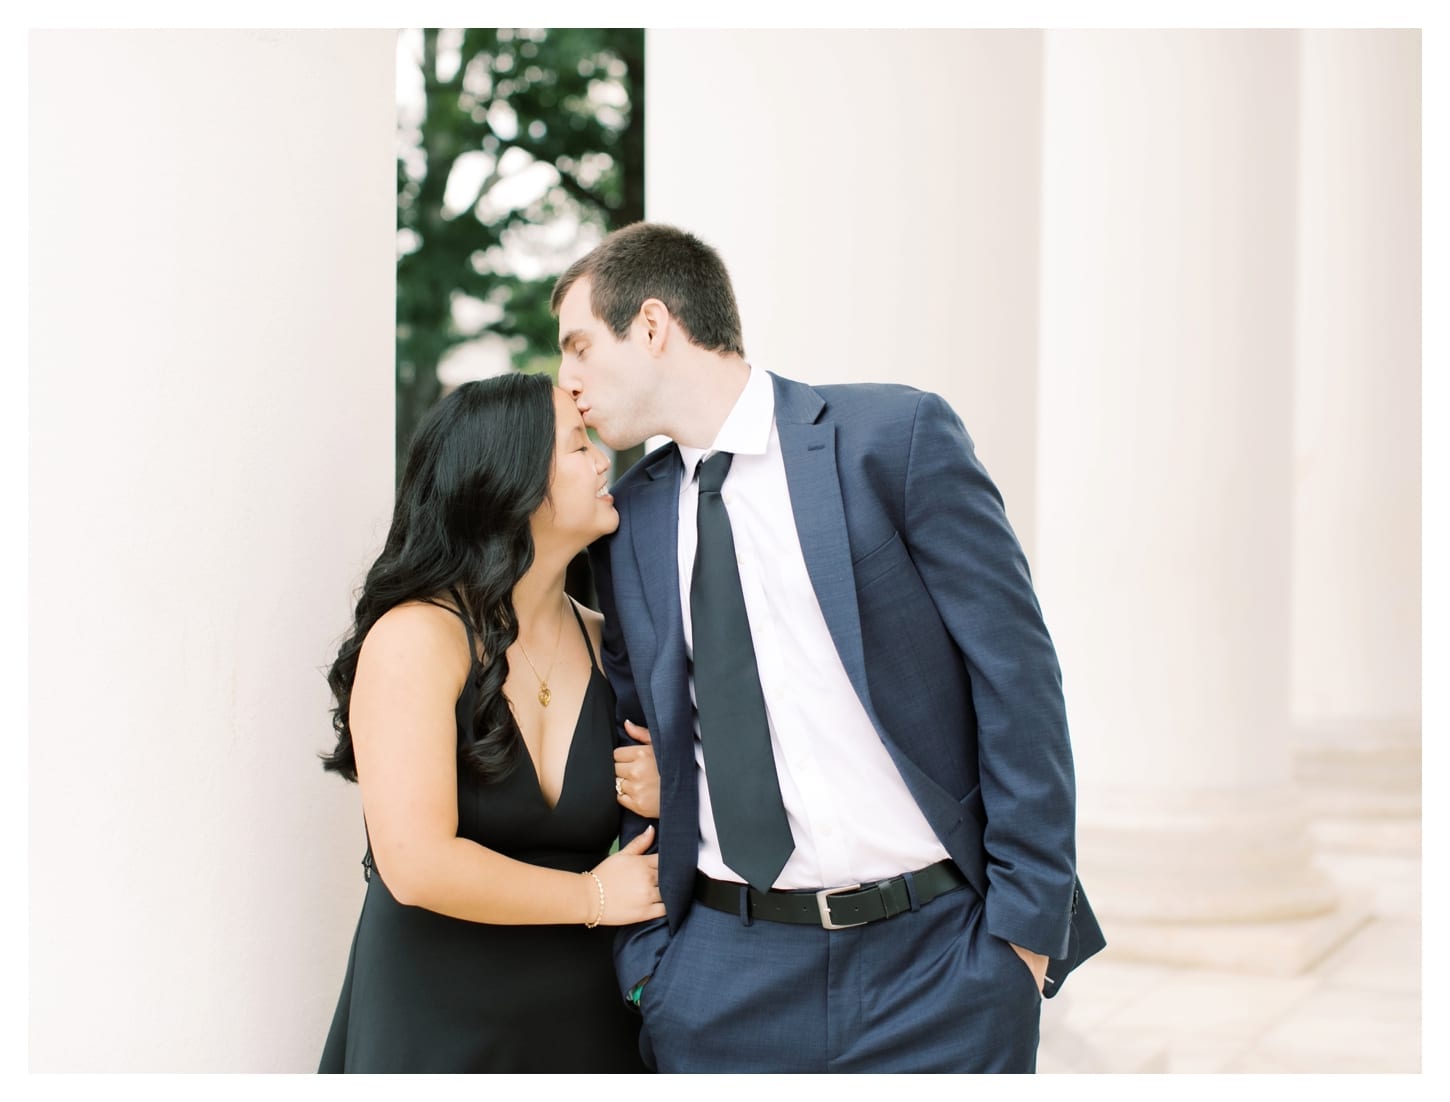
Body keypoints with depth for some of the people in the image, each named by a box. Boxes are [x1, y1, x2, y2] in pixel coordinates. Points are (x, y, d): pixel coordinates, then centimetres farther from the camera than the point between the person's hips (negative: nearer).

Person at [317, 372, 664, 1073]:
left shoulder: (602, 642, 4)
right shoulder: (416, 637, -14)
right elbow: (419, 865, -23)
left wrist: (667, 799, -6)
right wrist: (595, 897, -12)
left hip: (583, 1017, 6)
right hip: (436, 1026, -5)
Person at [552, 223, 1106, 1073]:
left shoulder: (896, 436, -5)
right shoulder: (631, 521, 9)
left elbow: (1017, 677, -6)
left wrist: (1027, 920, -9)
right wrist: (643, 955, 6)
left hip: (938, 957, -3)